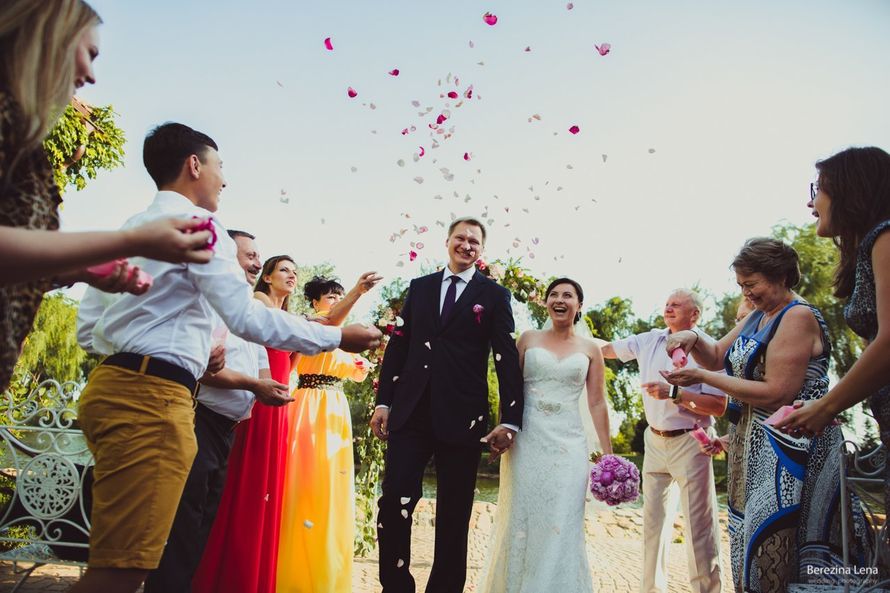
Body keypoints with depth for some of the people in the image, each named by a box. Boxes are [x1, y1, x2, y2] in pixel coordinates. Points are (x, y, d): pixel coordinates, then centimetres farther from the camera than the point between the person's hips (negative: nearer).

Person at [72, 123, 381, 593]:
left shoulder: (128, 228, 21)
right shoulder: (194, 222, -6)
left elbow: (87, 329, 19)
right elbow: (248, 319, -15)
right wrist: (338, 337, -7)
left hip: (110, 384, 10)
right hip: (152, 396, -10)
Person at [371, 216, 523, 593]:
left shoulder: (494, 295, 5)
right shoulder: (419, 287, 13)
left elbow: (507, 359, 0)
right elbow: (398, 346, 12)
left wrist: (510, 420, -7)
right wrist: (383, 401, 6)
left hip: (461, 417, -2)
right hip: (410, 412, 2)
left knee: (454, 515, 8)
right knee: (393, 503, -4)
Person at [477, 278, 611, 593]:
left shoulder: (590, 349, 8)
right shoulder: (529, 338, 7)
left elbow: (597, 402, 7)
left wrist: (608, 453, 4)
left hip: (568, 445, 0)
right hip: (525, 442, 0)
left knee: (561, 527, 1)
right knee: (519, 522, 6)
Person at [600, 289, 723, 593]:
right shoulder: (650, 340, 5)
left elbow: (718, 405, -15)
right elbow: (606, 349, 9)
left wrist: (675, 393, -24)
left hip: (690, 443, -5)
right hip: (655, 441, 5)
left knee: (699, 524, -1)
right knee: (654, 519, 13)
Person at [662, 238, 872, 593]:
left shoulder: (798, 317, -14)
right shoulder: (758, 317, 13)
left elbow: (776, 394, -22)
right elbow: (718, 357, 19)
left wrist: (702, 377, -18)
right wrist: (693, 339, -3)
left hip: (789, 452, -9)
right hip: (753, 447, 9)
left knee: (775, 549, -6)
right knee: (751, 540, 13)